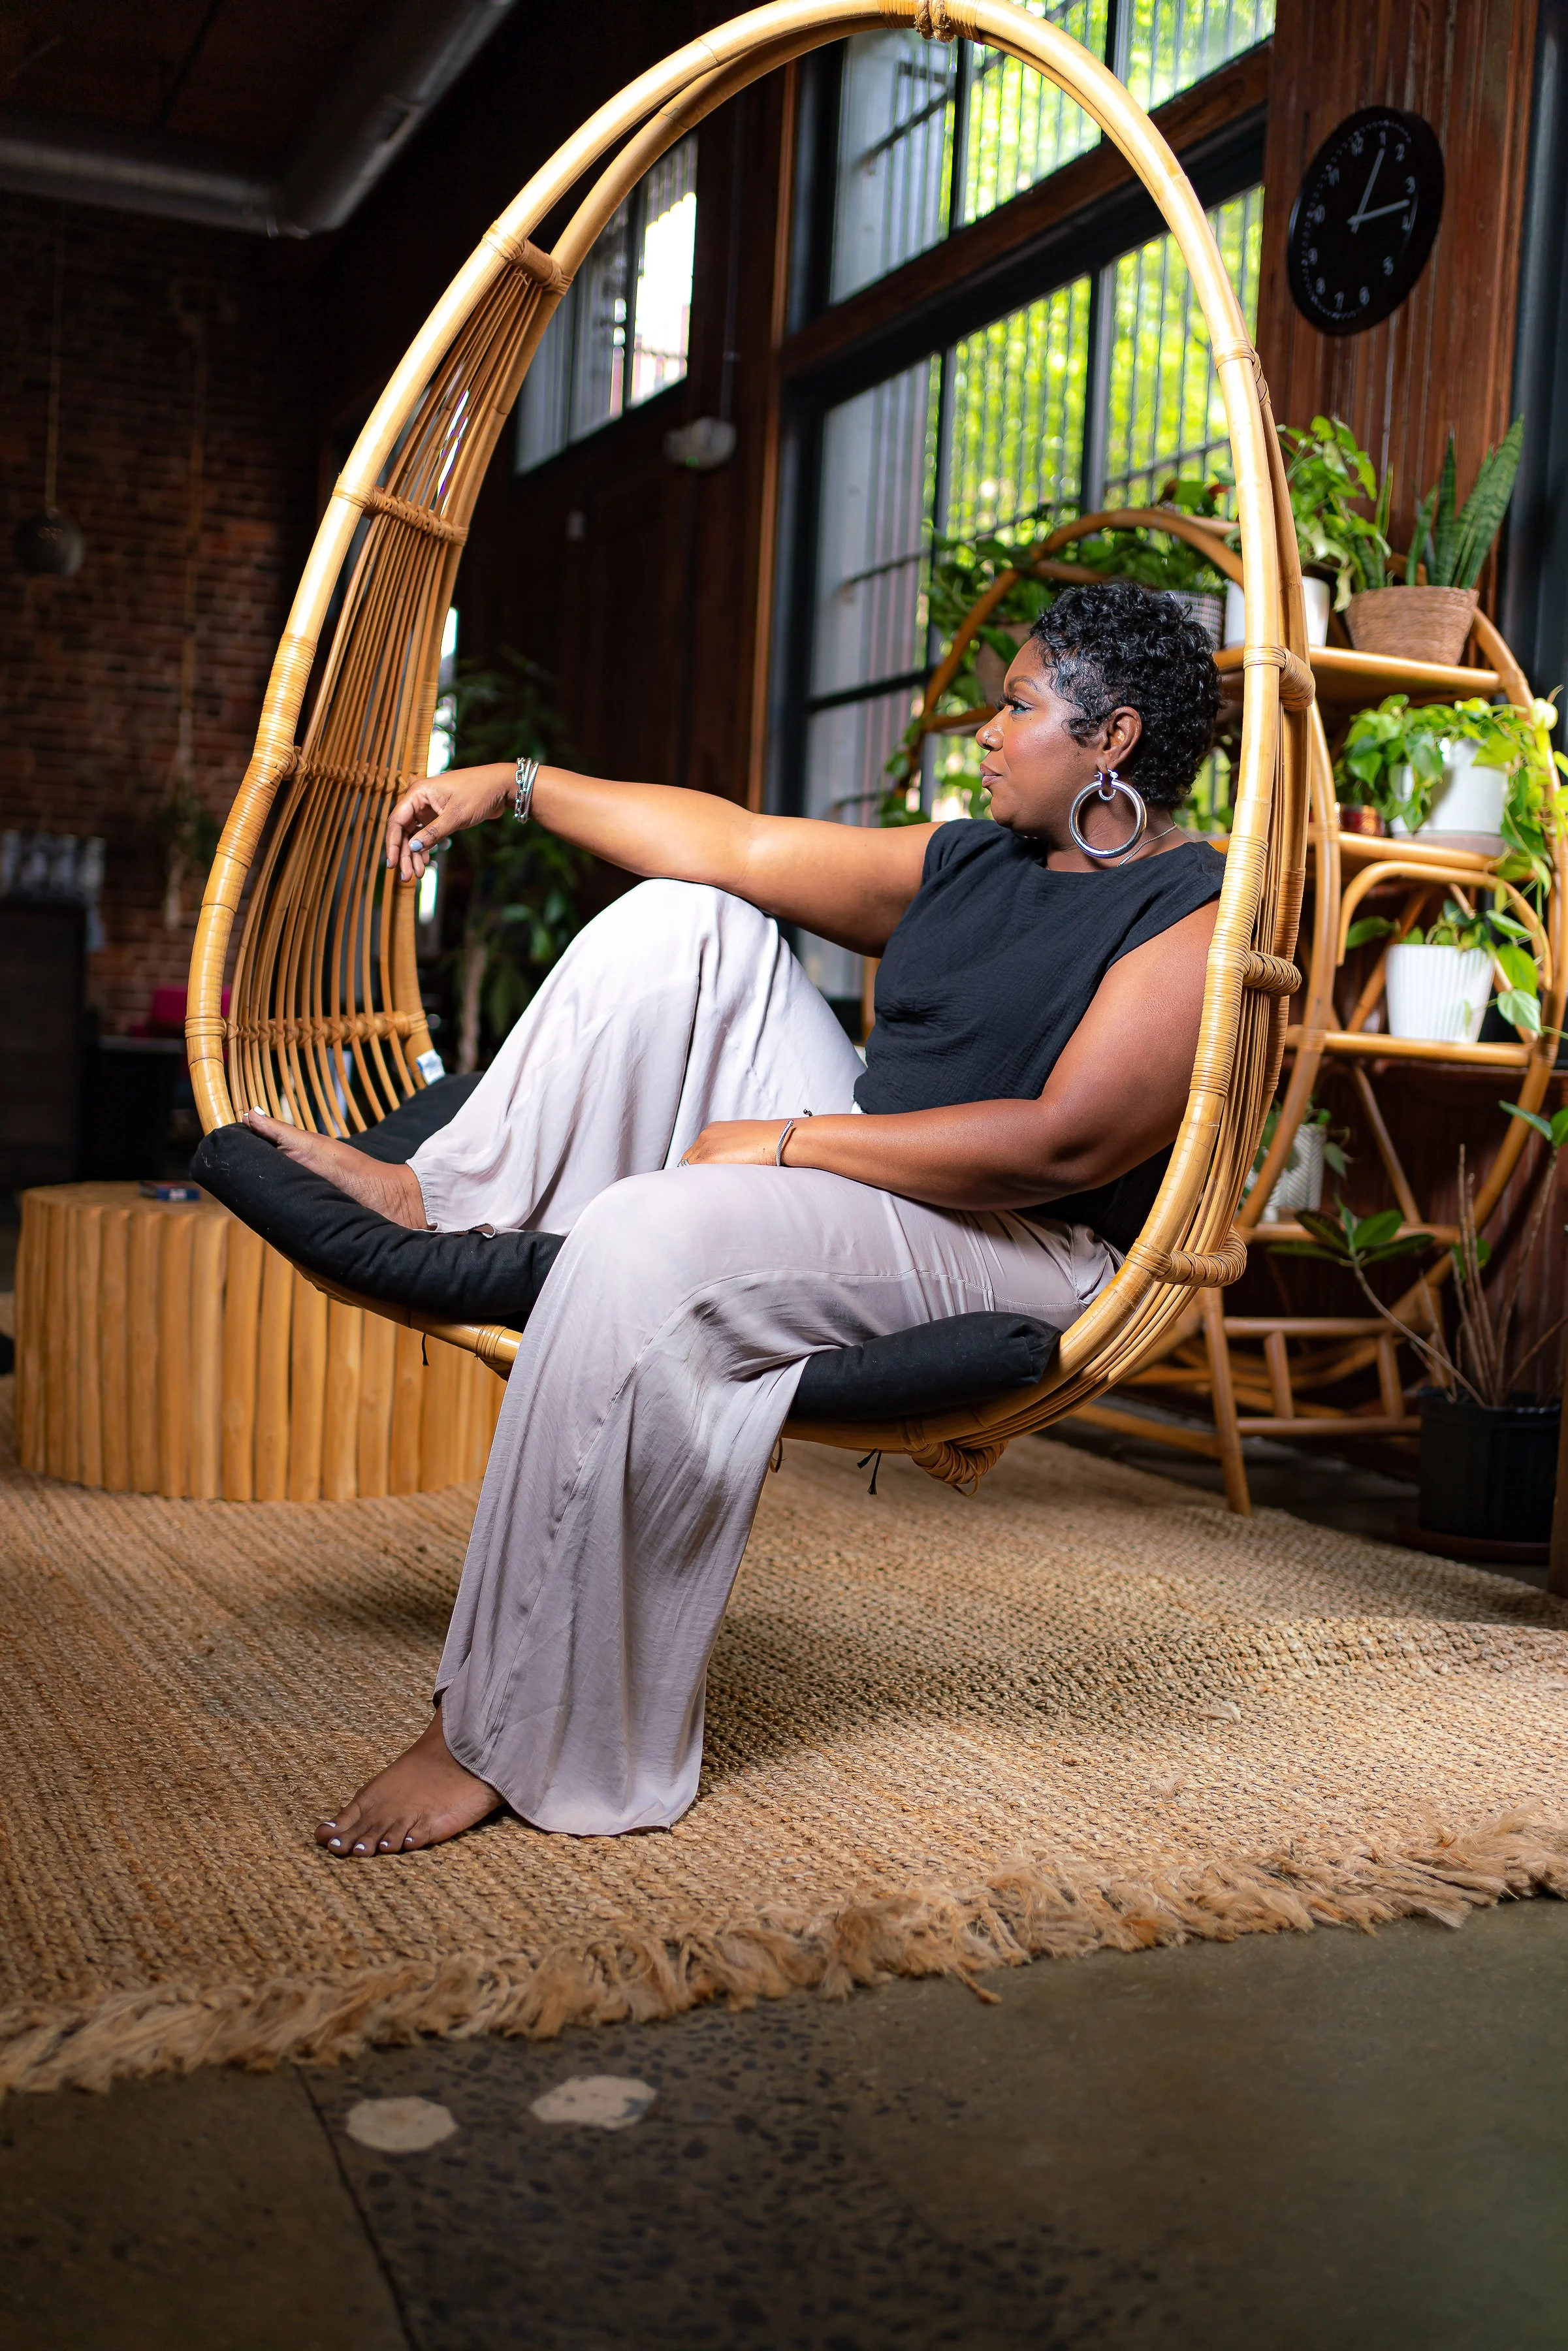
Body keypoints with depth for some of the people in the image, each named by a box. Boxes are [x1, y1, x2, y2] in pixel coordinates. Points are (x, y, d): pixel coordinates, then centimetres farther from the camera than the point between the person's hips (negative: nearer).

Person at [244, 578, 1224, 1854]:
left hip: (1013, 1259, -9)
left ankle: (501, 1736, -26)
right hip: (864, 1166, 9)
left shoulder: (1198, 922, -13)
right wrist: (513, 783, 12)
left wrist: (789, 1142, -20)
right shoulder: (971, 862, 13)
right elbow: (744, 845, 13)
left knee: (648, 1245, -33)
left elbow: (1062, 1144, -24)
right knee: (682, 921, 2)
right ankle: (444, 1195, 1)